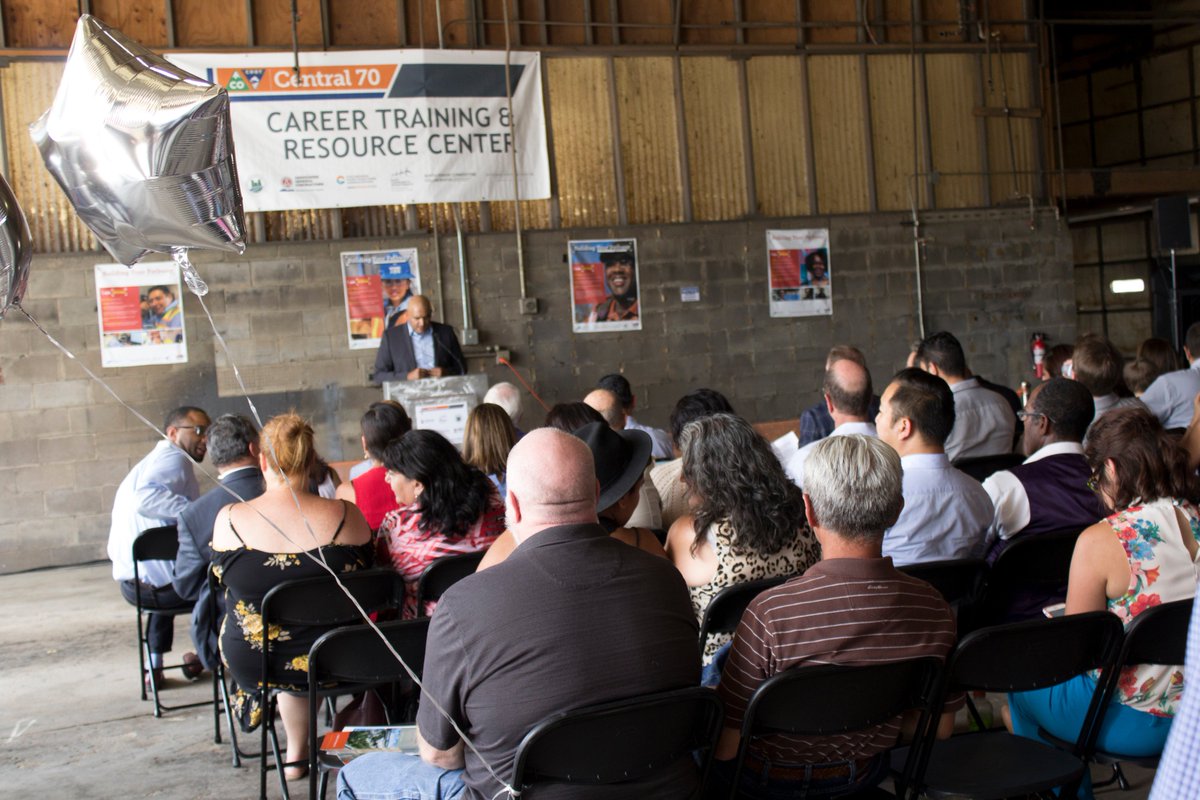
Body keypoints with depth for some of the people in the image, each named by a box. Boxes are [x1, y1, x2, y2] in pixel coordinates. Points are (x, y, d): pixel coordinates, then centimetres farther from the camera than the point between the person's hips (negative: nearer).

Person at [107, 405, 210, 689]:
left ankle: (154, 665, 35)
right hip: (163, 581, -9)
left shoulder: (148, 463, 20)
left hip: (130, 585, 9)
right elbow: (145, 498, -31)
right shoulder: (173, 458, -12)